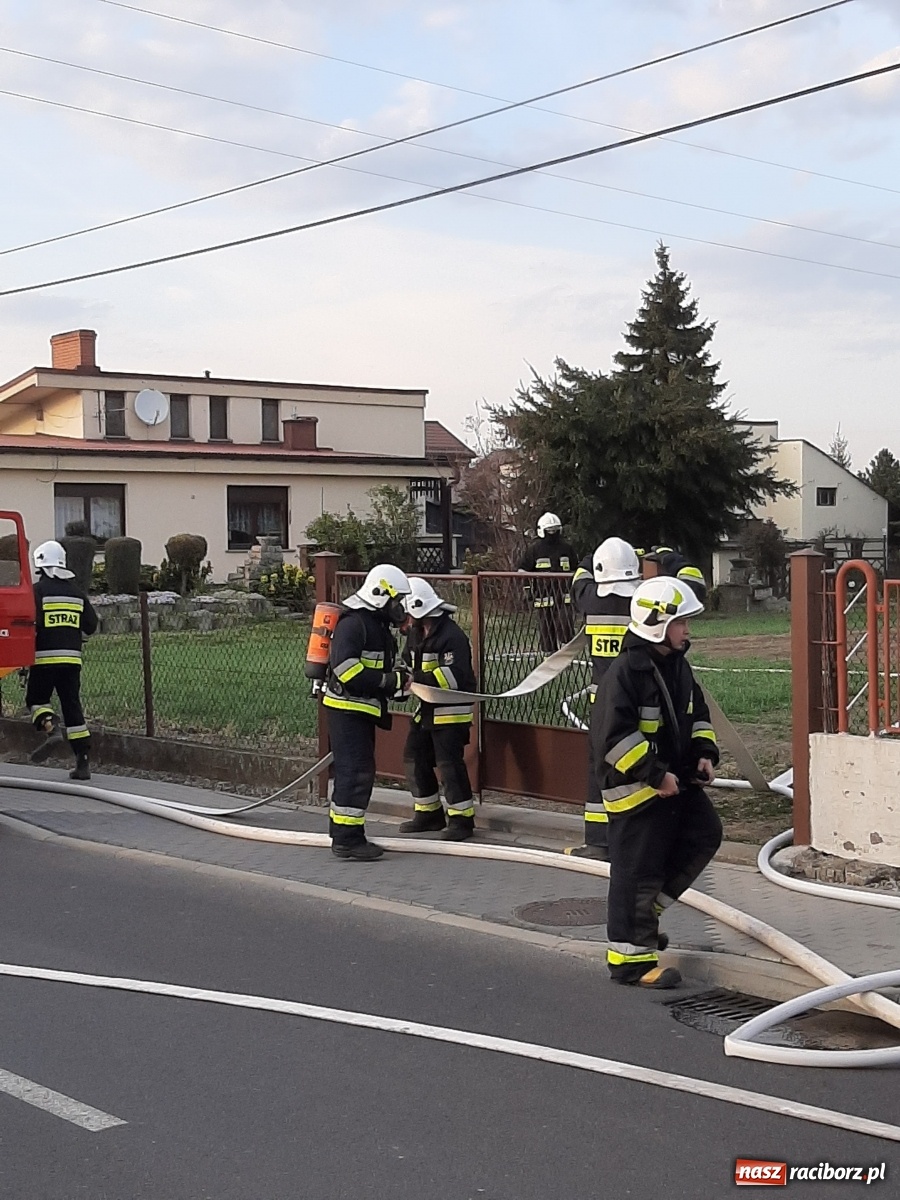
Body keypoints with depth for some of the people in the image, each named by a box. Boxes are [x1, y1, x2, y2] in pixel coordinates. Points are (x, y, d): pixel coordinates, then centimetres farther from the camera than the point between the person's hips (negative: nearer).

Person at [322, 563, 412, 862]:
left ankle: (342, 833, 21)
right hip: (347, 707, -11)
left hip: (362, 709, 11)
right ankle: (347, 840, -6)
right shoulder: (353, 622, -16)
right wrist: (388, 681, -23)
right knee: (356, 771, -10)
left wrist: (398, 675, 4)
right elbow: (346, 667, -25)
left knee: (350, 770, 14)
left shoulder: (377, 624, 18)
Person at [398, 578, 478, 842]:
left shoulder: (452, 636, -20)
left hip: (451, 710, -10)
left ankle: (462, 818, 1)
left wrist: (419, 680, -33)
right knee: (415, 758, 12)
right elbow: (411, 664, 19)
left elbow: (453, 676, -28)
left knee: (449, 764, -10)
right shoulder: (416, 632, 9)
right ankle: (429, 813, 24)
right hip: (426, 708, 10)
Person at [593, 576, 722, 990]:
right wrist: (654, 774, -24)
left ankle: (644, 912, 22)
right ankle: (630, 958, 7)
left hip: (675, 780, 9)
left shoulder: (678, 666, 8)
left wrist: (704, 753, 6)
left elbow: (697, 715, 22)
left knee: (705, 835, 13)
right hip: (634, 788, -9)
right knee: (637, 870, -3)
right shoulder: (625, 672, -21)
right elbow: (614, 735, -25)